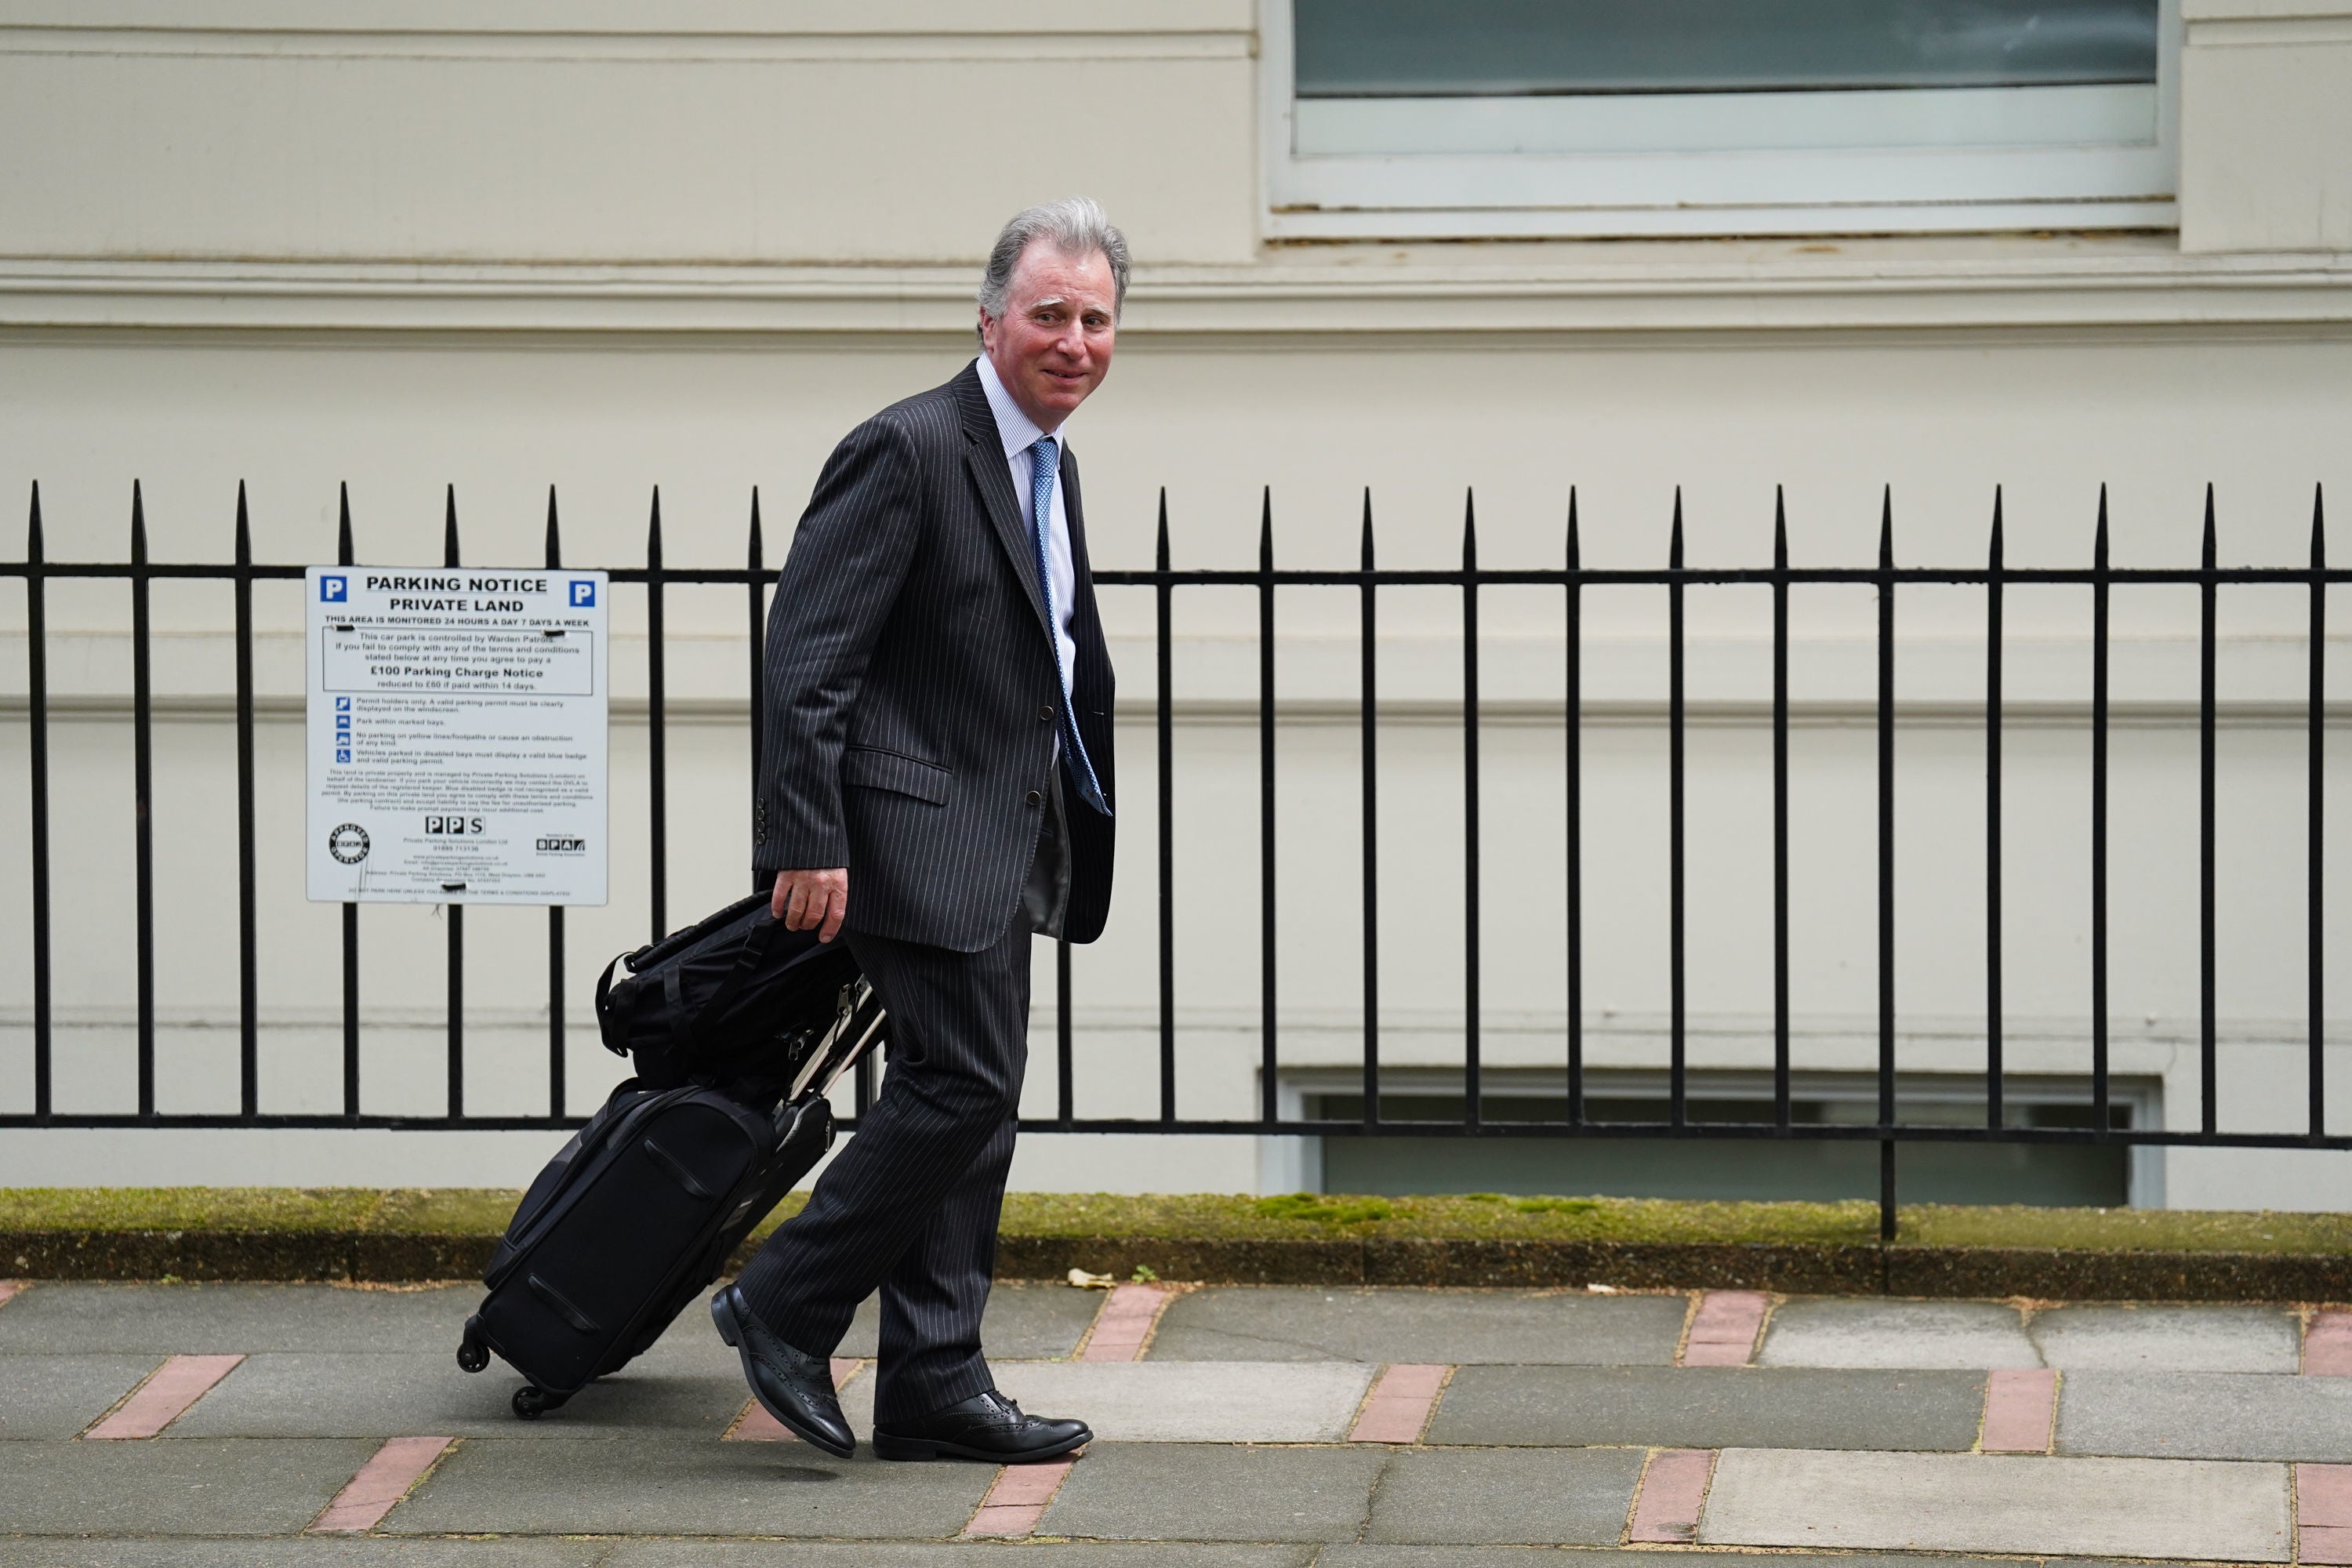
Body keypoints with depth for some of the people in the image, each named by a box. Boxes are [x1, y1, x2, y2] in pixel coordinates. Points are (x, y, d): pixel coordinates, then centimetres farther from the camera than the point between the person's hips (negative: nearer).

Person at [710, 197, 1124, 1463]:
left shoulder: (1052, 466, 15)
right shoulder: (908, 451, -14)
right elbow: (806, 655, -17)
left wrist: (1082, 829, 20)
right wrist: (808, 842, -22)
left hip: (1000, 839, 9)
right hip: (915, 826, -9)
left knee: (968, 1101, 9)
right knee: (964, 1083, -14)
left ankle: (934, 1389, 12)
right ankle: (783, 1308, -1)